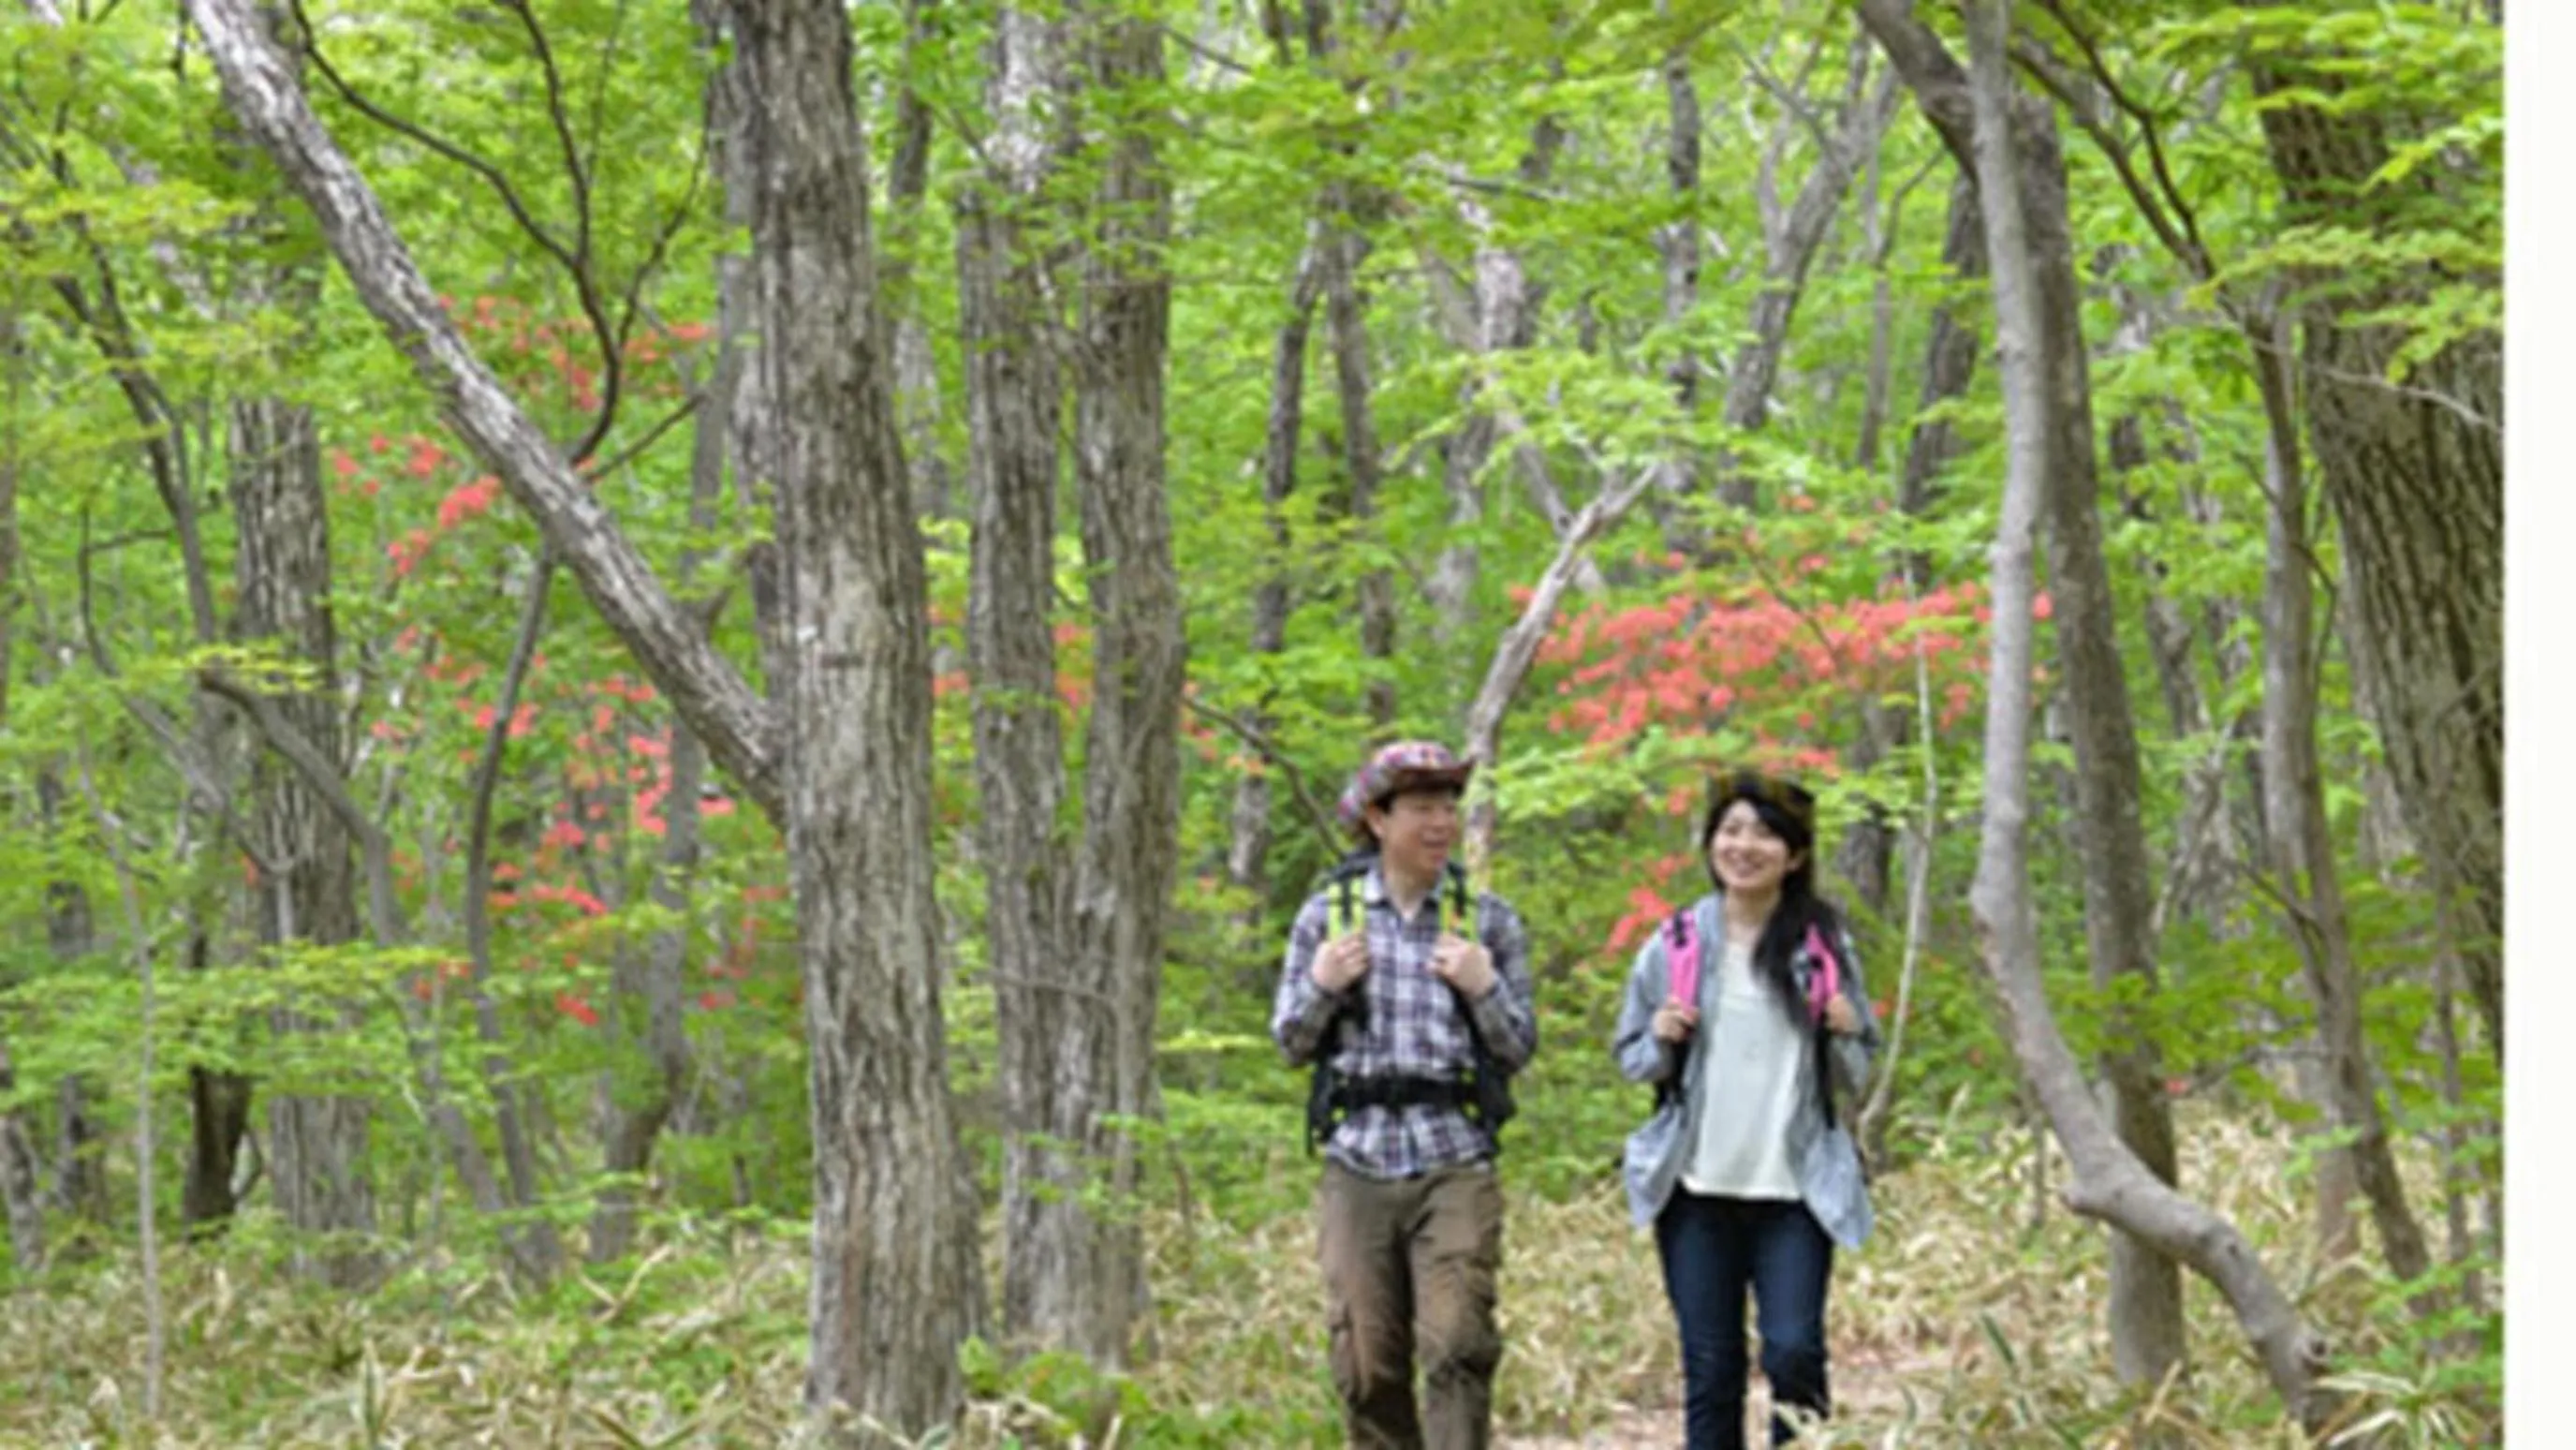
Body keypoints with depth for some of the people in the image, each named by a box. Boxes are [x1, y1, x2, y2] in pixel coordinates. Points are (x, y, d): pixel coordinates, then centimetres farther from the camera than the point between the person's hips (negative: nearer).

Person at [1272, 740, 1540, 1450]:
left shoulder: (1489, 919, 6)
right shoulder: (1328, 912, 7)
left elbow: (1520, 1049, 8)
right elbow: (1291, 1044, 11)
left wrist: (1484, 987, -10)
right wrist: (1322, 986, -8)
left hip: (1456, 1164, -1)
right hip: (1358, 1160, 1)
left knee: (1457, 1347, -13)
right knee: (1367, 1364, 4)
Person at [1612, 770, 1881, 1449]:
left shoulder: (1825, 946, 4)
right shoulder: (1675, 944, 4)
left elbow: (1856, 1077, 11)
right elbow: (1630, 1057, 12)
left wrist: (1846, 1035, -11)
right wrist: (1662, 1041, -10)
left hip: (1794, 1190, -1)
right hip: (1697, 1189, 1)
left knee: (1794, 1353, -12)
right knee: (1710, 1367, 4)